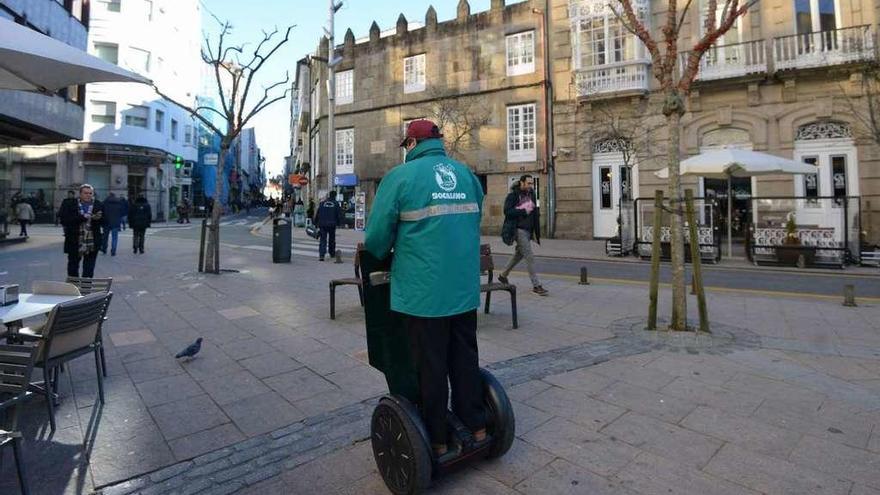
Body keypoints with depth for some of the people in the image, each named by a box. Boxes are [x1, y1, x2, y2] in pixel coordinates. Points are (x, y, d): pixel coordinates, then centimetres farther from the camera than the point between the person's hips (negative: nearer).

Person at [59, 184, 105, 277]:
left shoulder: (98, 206, 5)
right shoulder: (69, 204, 1)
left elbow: (104, 223, 3)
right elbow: (64, 220, -10)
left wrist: (98, 218, -18)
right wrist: (82, 217, -18)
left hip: (92, 245, 0)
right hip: (74, 243, 0)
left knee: (89, 272, 5)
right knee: (73, 268, 13)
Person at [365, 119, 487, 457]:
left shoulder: (401, 176, -7)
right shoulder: (466, 173, 8)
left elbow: (377, 236, -9)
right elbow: (475, 220, 13)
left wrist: (374, 252, 13)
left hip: (423, 291, -5)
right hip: (465, 288, 5)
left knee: (430, 366, 9)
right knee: (465, 358, 19)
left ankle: (437, 441, 25)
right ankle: (475, 426, 33)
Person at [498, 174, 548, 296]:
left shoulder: (531, 194, 11)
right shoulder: (513, 195, -10)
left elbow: (535, 213, 16)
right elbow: (507, 211, -18)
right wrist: (524, 211, -17)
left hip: (528, 230, 8)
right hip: (518, 230, -8)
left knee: (519, 254, 18)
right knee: (529, 257, -9)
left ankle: (503, 275, 35)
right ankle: (536, 285, -3)